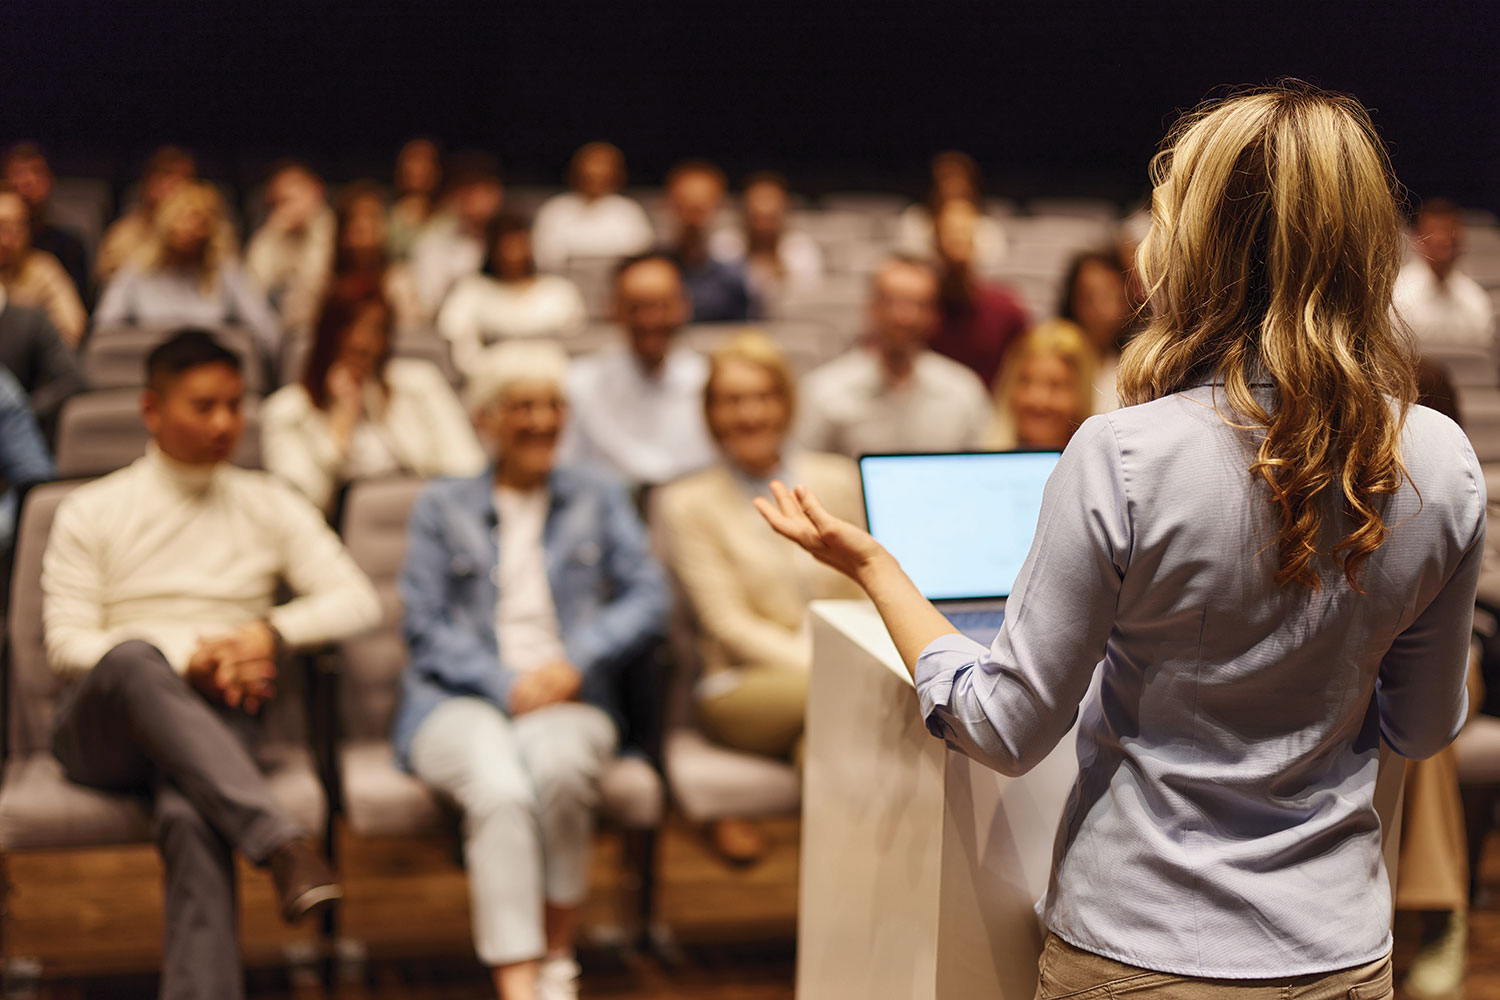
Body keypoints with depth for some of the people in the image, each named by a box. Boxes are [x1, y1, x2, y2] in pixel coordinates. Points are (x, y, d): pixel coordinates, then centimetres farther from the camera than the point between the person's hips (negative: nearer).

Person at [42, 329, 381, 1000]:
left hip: (216, 721, 1)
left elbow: (357, 601, 9)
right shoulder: (91, 513, 11)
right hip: (103, 729, -1)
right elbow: (66, 645, 2)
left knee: (190, 817, -36)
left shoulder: (269, 508, 18)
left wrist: (273, 633, -11)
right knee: (135, 659, -38)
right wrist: (185, 659, -13)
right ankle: (280, 843, -50)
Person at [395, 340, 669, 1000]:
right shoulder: (441, 509, 16)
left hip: (568, 701, 1)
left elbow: (647, 599, 7)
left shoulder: (598, 500, 20)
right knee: (499, 787, -35)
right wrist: (507, 686, -12)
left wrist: (576, 660, -11)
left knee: (557, 765, -36)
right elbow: (425, 629, 5)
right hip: (460, 703, -1)